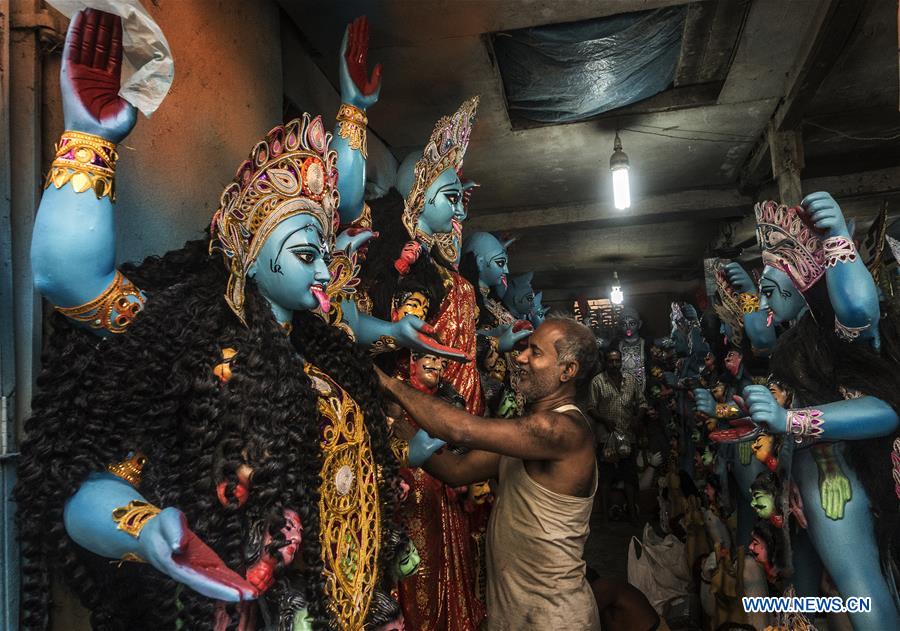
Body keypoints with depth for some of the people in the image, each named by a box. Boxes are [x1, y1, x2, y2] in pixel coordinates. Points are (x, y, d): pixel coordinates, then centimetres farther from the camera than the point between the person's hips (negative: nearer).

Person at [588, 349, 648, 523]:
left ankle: (632, 512, 22)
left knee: (630, 476, 11)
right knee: (605, 477, 3)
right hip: (607, 436, -3)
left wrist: (637, 418, -4)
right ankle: (605, 513, 14)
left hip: (629, 436, 3)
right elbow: (591, 408, -3)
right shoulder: (598, 381, -2)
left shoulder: (631, 379, 9)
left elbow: (642, 403, 14)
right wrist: (604, 421, -17)